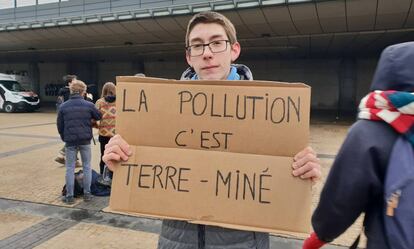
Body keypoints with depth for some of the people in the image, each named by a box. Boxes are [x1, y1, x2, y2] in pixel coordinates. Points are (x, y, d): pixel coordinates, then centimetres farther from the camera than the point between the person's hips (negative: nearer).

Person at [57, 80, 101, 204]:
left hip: (70, 141, 0)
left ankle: (69, 196, 11)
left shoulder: (63, 106, 0)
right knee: (87, 166, 12)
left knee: (70, 168, 8)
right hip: (85, 140, 0)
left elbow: (59, 125, 5)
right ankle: (87, 194, 17)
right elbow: (98, 117, 8)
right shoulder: (89, 105, -5)